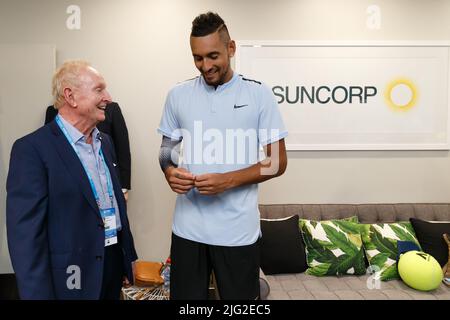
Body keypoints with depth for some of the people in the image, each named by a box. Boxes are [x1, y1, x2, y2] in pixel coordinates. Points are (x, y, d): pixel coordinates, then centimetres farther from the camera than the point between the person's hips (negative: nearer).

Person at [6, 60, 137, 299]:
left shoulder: (104, 142, 8)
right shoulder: (32, 148, -15)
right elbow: (26, 233, -17)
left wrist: (127, 258, 13)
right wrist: (39, 295, -17)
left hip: (113, 264, 7)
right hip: (71, 278, -6)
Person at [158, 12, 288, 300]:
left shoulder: (259, 95, -5)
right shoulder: (178, 95, 4)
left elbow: (278, 162, -4)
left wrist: (228, 180, -18)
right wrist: (170, 172, -10)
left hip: (238, 231, -2)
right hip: (188, 228, 2)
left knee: (240, 298, 14)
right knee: (185, 297, 15)